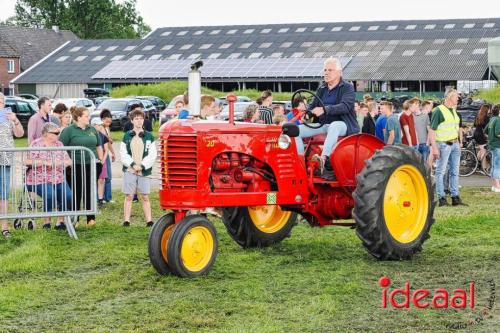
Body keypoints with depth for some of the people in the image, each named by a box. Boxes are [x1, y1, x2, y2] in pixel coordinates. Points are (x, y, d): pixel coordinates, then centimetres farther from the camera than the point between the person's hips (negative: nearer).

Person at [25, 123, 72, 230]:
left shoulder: (59, 144, 14)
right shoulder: (36, 144, -1)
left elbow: (68, 161, 8)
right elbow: (28, 161, -12)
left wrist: (58, 163, -11)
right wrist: (45, 162, -20)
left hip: (58, 180, 4)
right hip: (39, 180, -4)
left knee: (67, 196, -22)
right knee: (50, 194, -31)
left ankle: (61, 221, -7)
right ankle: (46, 222, -14)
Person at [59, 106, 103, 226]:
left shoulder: (92, 130, 12)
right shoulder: (69, 130, -5)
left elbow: (98, 146, 21)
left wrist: (101, 160, 14)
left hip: (92, 166, 4)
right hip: (75, 167, -4)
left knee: (90, 193, 7)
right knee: (76, 194, 2)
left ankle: (91, 218, 12)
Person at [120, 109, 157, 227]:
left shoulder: (149, 136, 4)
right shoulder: (127, 136, 6)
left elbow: (152, 155, 0)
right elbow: (123, 154, 2)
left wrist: (142, 166, -10)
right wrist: (133, 164, -10)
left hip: (144, 171, 0)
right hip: (129, 170, 0)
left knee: (145, 197, 2)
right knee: (129, 196, 3)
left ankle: (149, 221, 5)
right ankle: (126, 221, 6)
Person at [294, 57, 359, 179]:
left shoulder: (347, 87, -1)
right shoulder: (321, 89, 18)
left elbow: (345, 106, -19)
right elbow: (313, 106, 23)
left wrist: (325, 110, -33)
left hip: (342, 124, -6)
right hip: (322, 125, 6)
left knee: (334, 126, -43)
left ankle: (324, 158, -58)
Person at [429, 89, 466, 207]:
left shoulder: (453, 110, 14)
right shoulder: (438, 110, -11)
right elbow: (432, 131, -13)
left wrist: (458, 142, 18)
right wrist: (434, 148, -18)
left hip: (455, 144, 8)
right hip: (444, 145, -8)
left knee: (454, 172, 10)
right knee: (441, 172, -3)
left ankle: (455, 197, 15)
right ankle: (442, 198, -1)